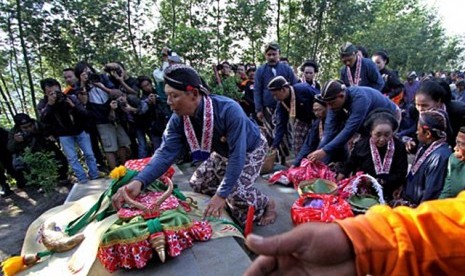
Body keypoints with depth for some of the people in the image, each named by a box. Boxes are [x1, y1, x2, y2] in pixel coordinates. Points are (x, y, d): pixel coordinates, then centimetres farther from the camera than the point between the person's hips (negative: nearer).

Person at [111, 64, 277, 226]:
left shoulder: (229, 110, -42)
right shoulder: (178, 119, -23)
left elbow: (237, 155, -39)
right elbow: (166, 152, -26)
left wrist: (221, 194, -40)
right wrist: (139, 182, -43)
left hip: (250, 149, -6)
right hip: (223, 152, 6)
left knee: (236, 190, -23)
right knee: (198, 183, 5)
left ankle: (267, 205, 10)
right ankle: (237, 207, 26)